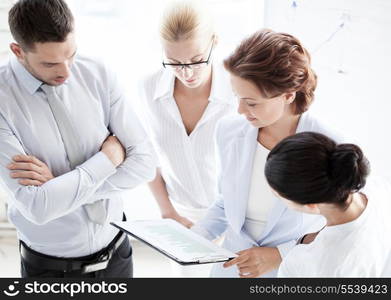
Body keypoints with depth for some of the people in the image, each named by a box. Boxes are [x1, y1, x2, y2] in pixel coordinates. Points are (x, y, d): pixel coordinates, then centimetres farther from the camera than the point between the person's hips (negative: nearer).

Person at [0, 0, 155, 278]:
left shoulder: (98, 75, -10)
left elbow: (144, 163, -11)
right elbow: (37, 206, -25)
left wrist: (61, 186, -20)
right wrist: (108, 156, -18)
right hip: (49, 265, -3)